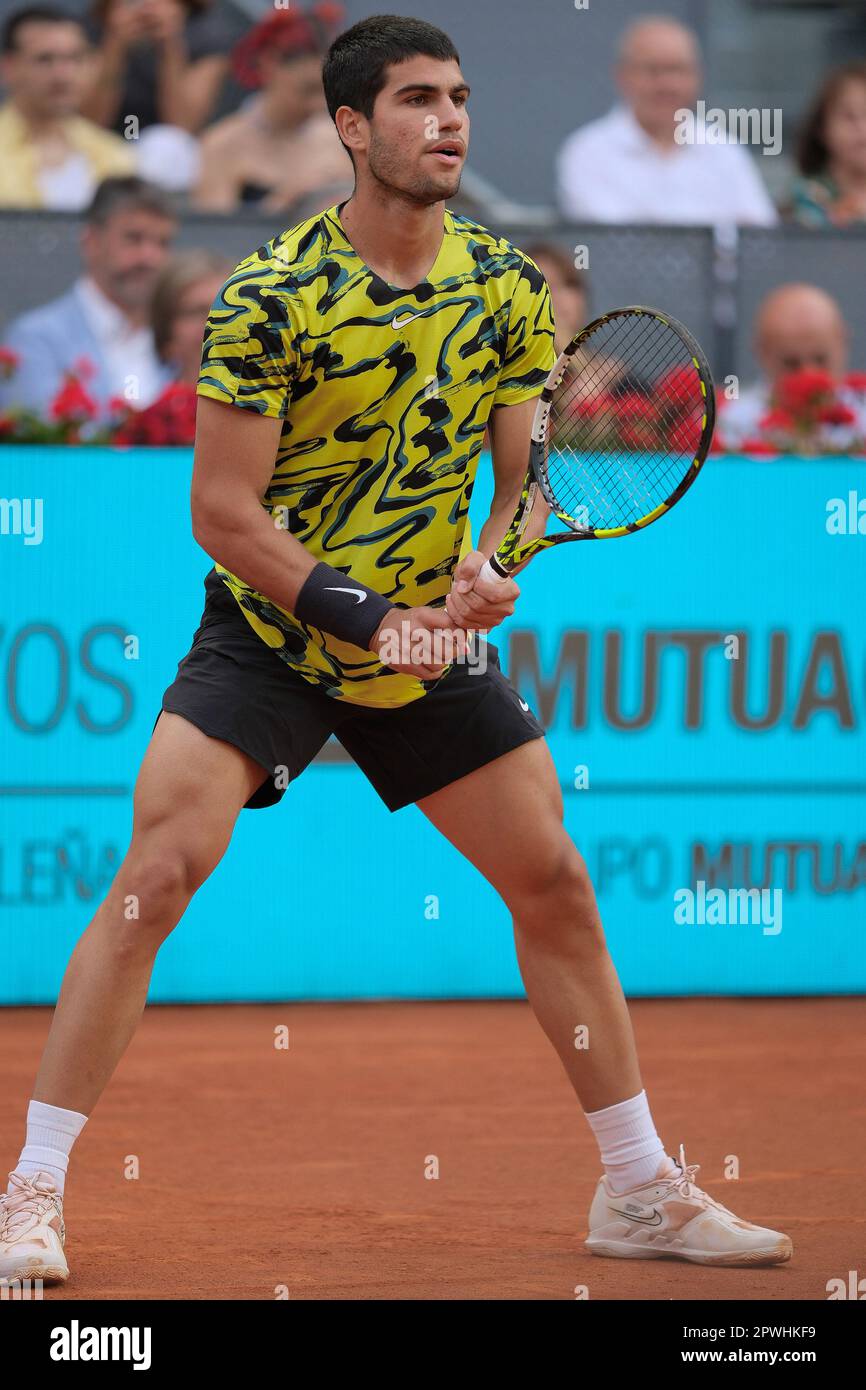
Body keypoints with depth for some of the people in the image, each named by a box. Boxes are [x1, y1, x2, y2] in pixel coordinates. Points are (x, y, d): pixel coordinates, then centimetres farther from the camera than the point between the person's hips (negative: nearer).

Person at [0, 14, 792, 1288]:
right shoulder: (271, 296, -18)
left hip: (434, 646, 5)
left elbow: (526, 476, 2)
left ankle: (639, 1189, 18)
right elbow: (224, 513, -17)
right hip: (266, 636, -5)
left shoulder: (509, 288, -3)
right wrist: (371, 619, -24)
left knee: (557, 883, 5)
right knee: (156, 873, -19)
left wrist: (491, 572, -20)